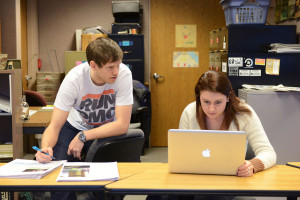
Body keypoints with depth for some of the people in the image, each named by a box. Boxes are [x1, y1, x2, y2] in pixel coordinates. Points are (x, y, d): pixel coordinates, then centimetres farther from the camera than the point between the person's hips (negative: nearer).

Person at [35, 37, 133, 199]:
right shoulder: (74, 79, -27)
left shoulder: (123, 74, -28)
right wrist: (45, 148, -43)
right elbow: (55, 126, -23)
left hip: (109, 130, 0)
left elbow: (122, 125, -27)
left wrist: (83, 137, -29)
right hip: (76, 126, 1)